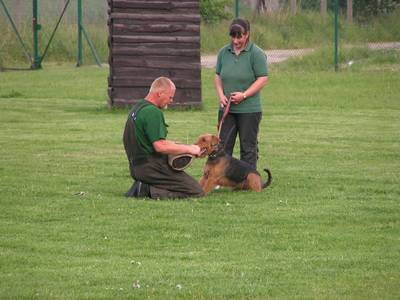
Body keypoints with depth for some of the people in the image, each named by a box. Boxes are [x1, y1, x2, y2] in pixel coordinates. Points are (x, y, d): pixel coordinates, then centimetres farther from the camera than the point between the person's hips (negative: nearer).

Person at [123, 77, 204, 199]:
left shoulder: (137, 108, 14)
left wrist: (176, 145, 16)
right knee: (196, 192, -8)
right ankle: (150, 191, -13)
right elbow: (160, 146, -23)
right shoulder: (153, 112, -18)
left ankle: (144, 187, 6)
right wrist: (188, 149, -13)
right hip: (152, 168, -10)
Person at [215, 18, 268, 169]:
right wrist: (221, 95, -3)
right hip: (227, 109, 5)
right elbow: (218, 76, 14)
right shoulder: (224, 52, 7)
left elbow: (263, 79, -10)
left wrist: (244, 95, -17)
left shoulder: (256, 53, -8)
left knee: (248, 148, 2)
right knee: (223, 146, 5)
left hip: (249, 110, -5)